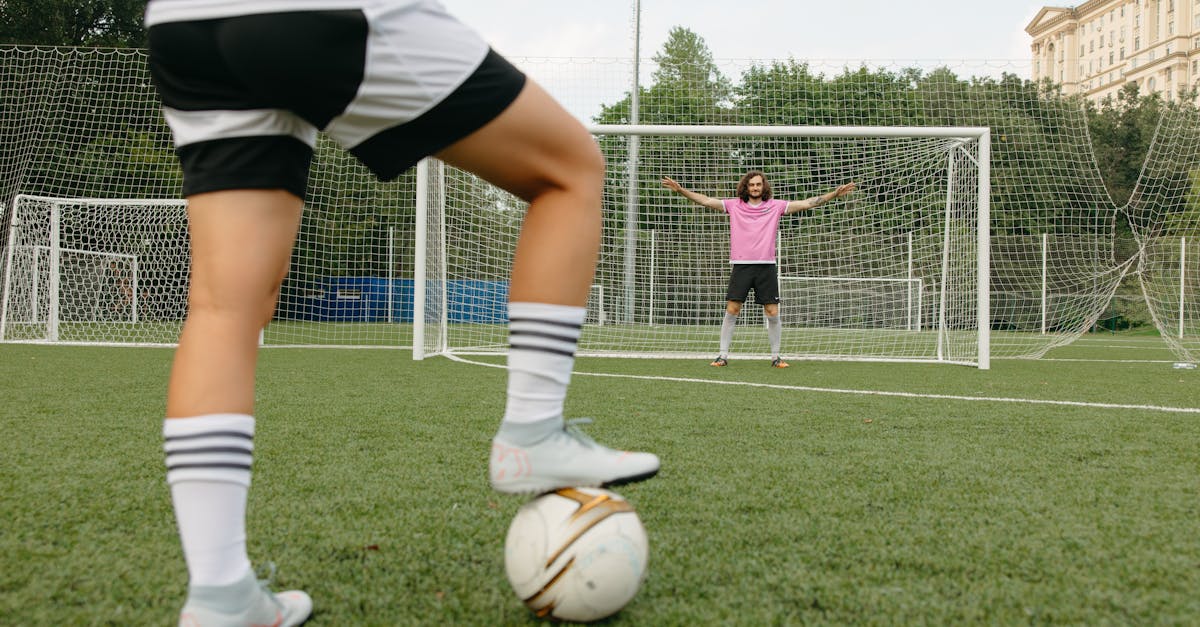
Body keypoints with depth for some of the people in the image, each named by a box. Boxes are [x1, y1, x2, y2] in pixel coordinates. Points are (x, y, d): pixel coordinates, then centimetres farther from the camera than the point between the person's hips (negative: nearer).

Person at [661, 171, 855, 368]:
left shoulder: (775, 206, 7)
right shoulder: (734, 205, 6)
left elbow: (806, 203, 4)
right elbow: (706, 200, 2)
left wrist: (835, 194, -3)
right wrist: (681, 190, -9)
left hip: (766, 266, 1)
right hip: (741, 265, 0)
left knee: (773, 313, -1)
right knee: (731, 311, -5)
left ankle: (776, 357, 11)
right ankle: (723, 355, 2)